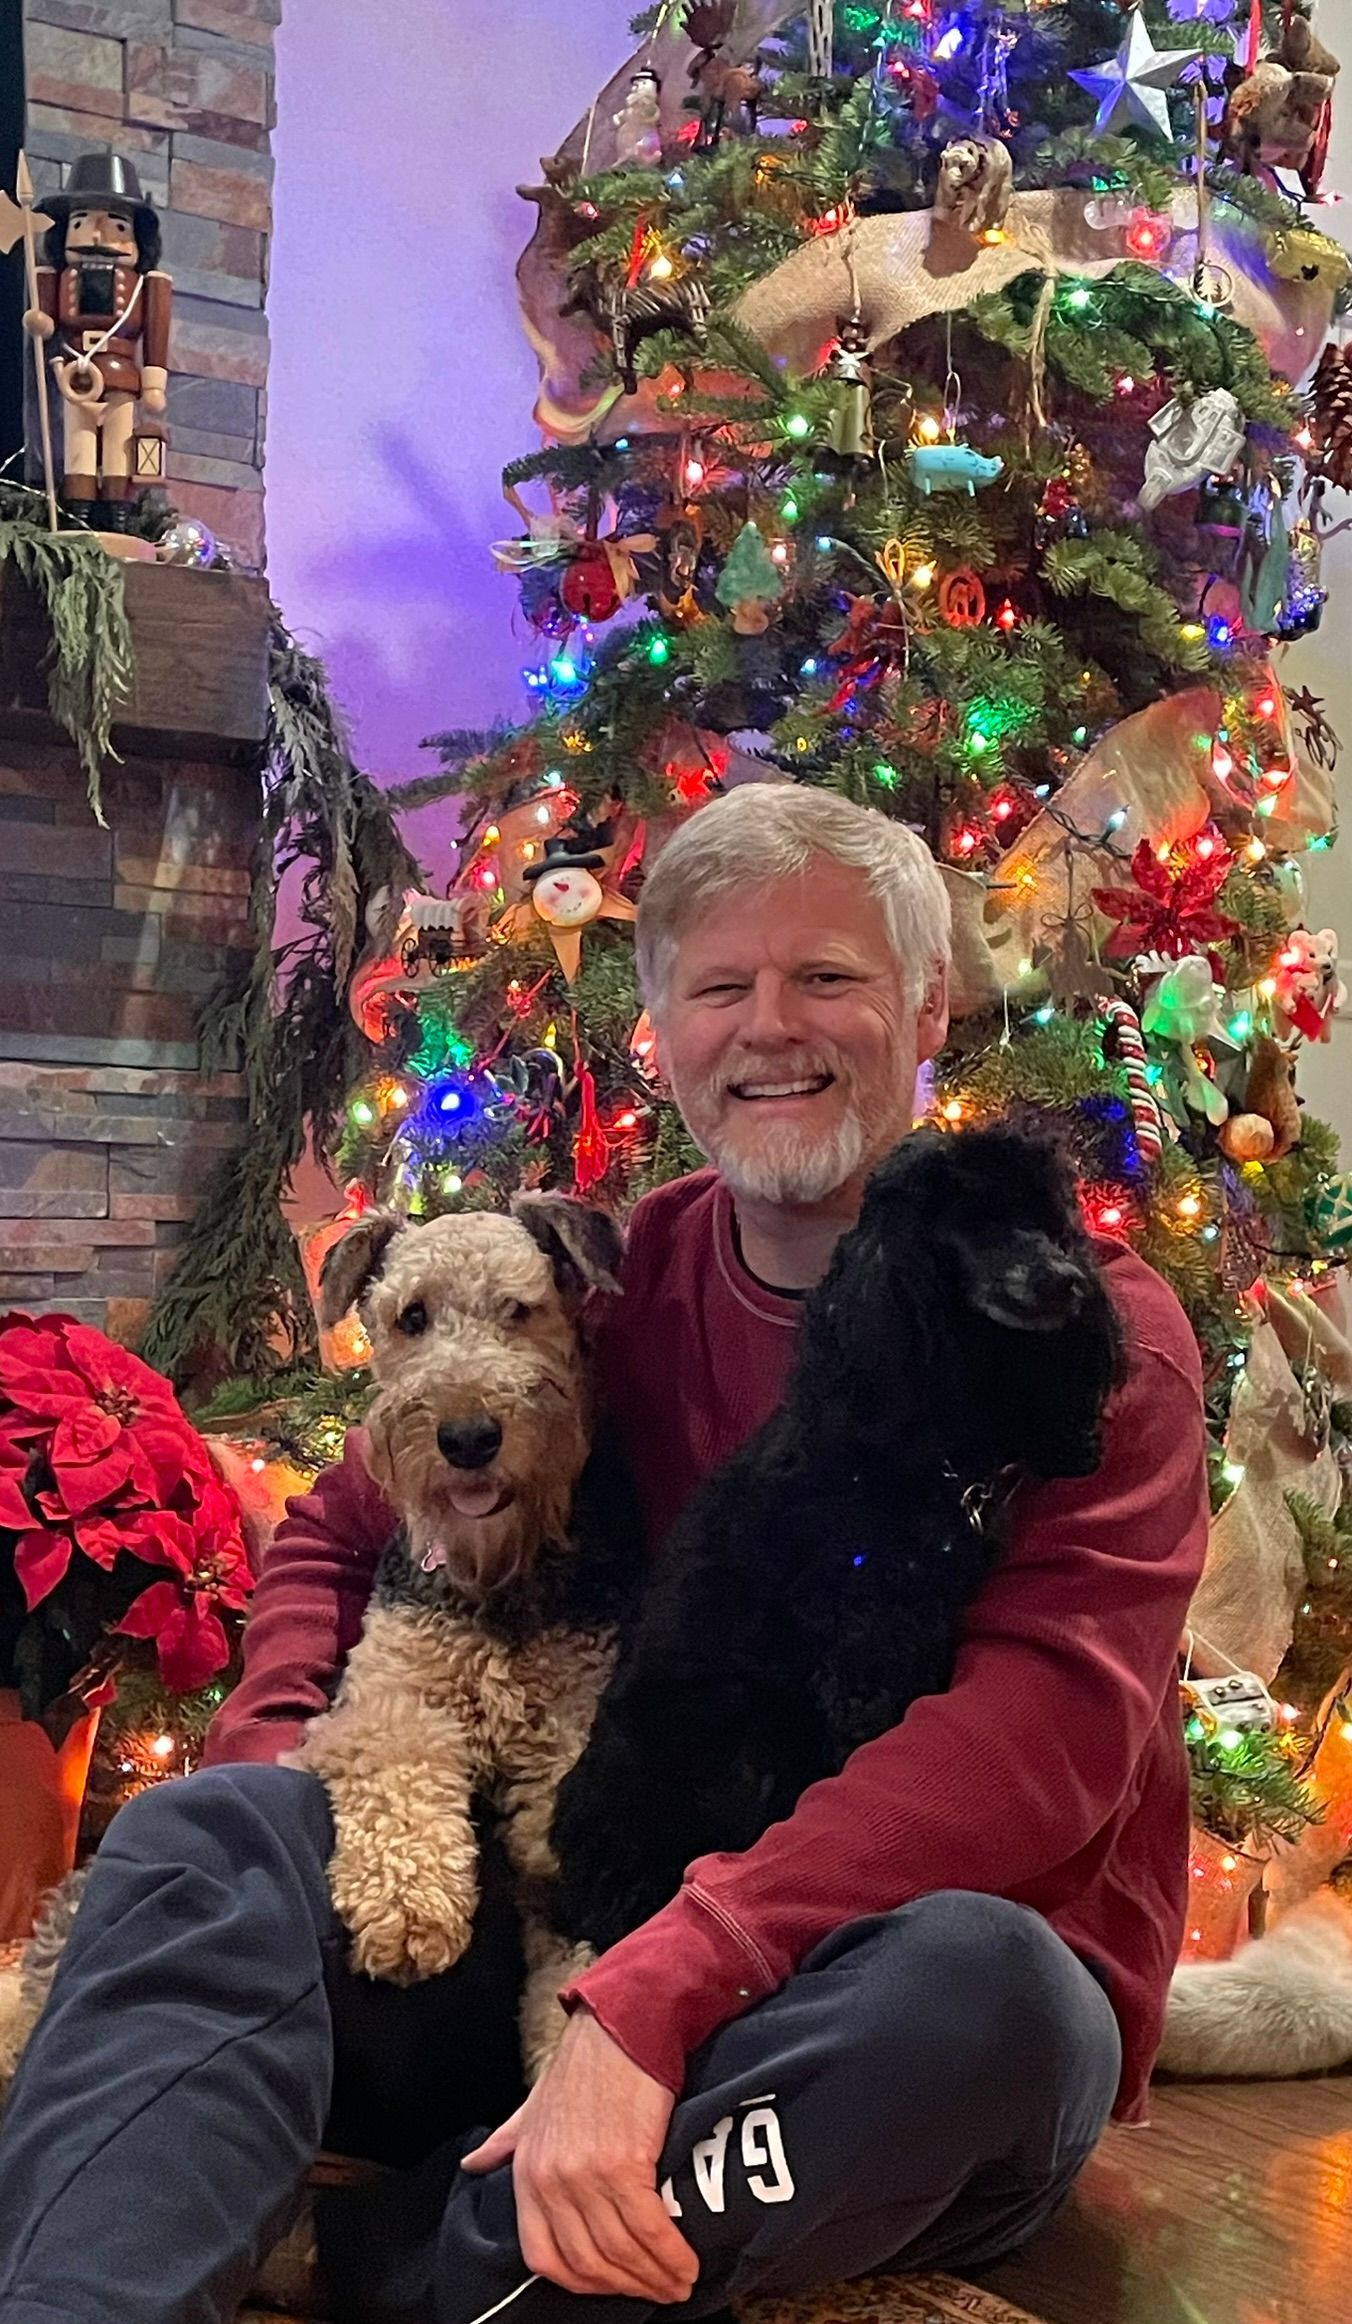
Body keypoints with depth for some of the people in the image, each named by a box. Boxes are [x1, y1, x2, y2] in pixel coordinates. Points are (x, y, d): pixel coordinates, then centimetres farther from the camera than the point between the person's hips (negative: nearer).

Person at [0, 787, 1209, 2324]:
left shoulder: (1089, 1325, -8)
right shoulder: (615, 1283, 5)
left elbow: (1056, 1708, -23)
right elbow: (339, 1531, 14)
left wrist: (659, 1993, -33)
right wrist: (274, 1754, -9)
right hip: (605, 1947, 4)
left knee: (979, 1981, -37)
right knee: (208, 1830, -15)